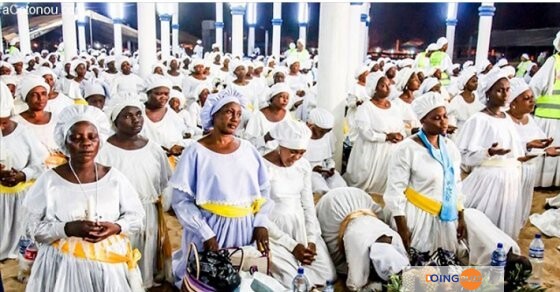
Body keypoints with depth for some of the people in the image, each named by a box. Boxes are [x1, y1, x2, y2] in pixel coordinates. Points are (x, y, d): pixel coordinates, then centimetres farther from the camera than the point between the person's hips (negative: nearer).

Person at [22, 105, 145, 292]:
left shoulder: (114, 177, -1)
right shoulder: (50, 180, -5)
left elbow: (137, 217, 3)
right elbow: (33, 228, -3)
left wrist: (116, 227, -16)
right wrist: (68, 228, -19)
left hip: (110, 263, 2)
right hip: (65, 265, -1)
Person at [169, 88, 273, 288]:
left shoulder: (248, 150, 5)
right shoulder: (196, 152, -7)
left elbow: (264, 190, 10)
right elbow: (181, 200, -9)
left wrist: (261, 223, -3)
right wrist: (206, 234, -15)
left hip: (246, 228, 3)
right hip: (209, 229, -3)